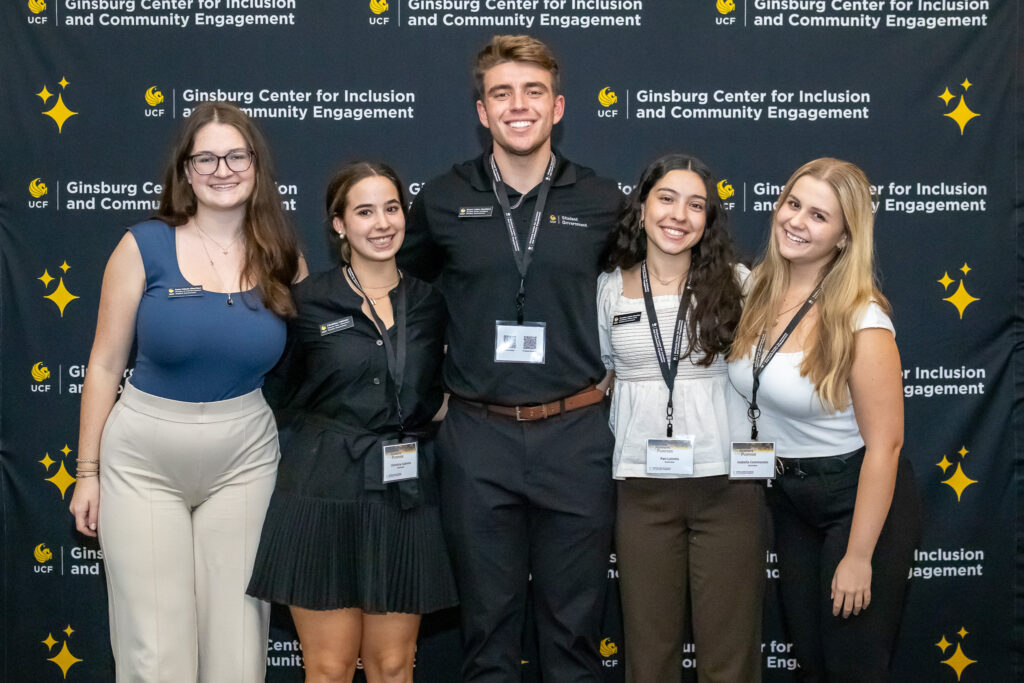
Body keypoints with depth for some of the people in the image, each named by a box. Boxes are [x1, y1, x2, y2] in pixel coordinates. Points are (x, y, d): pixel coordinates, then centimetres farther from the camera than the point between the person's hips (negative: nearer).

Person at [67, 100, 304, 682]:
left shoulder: (284, 261, 2)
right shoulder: (145, 247, -5)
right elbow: (105, 365, 0)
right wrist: (88, 471, 2)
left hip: (244, 459, 2)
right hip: (144, 458, -1)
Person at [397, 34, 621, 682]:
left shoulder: (602, 202, 1)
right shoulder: (442, 200, 2)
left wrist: (606, 374, 9)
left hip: (575, 436, 0)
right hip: (478, 438, 0)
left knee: (575, 625, 9)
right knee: (488, 626, 11)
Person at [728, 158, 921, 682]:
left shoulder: (861, 319, -22)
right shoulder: (758, 294, -3)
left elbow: (884, 443, -21)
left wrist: (859, 556, -20)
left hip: (860, 501, -6)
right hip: (790, 499, 6)